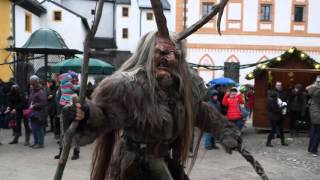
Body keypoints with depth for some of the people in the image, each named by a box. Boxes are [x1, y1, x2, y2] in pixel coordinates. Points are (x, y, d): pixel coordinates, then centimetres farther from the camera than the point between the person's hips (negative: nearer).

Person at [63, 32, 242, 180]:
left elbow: (201, 111, 13)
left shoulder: (181, 85, 0)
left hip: (164, 161, 7)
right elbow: (105, 113, -27)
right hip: (134, 164, -7)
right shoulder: (127, 84, -22)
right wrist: (88, 115, -49)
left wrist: (226, 130, 17)